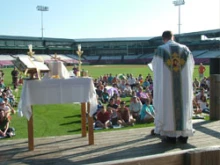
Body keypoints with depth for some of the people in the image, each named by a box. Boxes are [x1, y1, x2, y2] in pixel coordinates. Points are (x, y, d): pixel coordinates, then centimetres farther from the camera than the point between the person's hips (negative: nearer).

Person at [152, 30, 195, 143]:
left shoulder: (160, 50, -5)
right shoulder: (185, 49, 4)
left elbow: (155, 67, 6)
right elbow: (191, 65, 15)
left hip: (167, 85, -2)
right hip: (184, 85, 3)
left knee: (167, 105, 6)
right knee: (184, 105, 11)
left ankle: (170, 135, 10)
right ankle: (183, 135, 16)